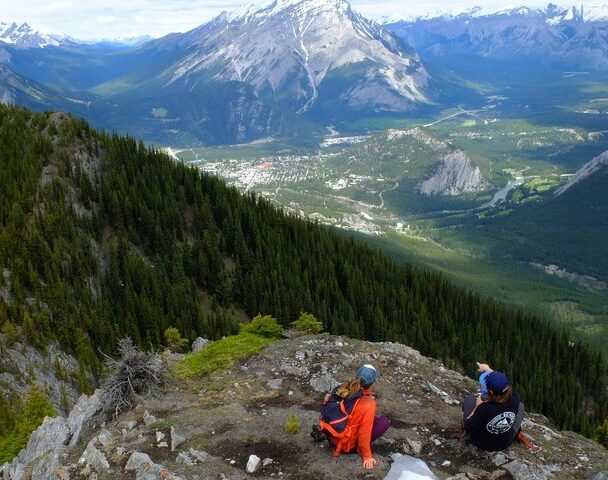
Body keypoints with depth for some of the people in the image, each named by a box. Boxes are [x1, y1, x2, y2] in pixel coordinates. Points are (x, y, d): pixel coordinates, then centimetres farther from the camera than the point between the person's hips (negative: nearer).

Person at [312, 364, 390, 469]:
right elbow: (365, 432, -18)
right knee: (385, 422, -2)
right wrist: (367, 456, -9)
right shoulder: (368, 403, -22)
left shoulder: (343, 388, -6)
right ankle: (361, 447, -2)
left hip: (330, 437, 7)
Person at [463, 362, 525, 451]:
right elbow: (503, 384, -7)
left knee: (469, 398, 12)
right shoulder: (514, 400, -29)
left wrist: (477, 407, -14)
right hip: (506, 442, 2)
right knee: (520, 405, 21)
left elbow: (468, 427, -23)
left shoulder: (484, 409, -40)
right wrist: (488, 369, 8)